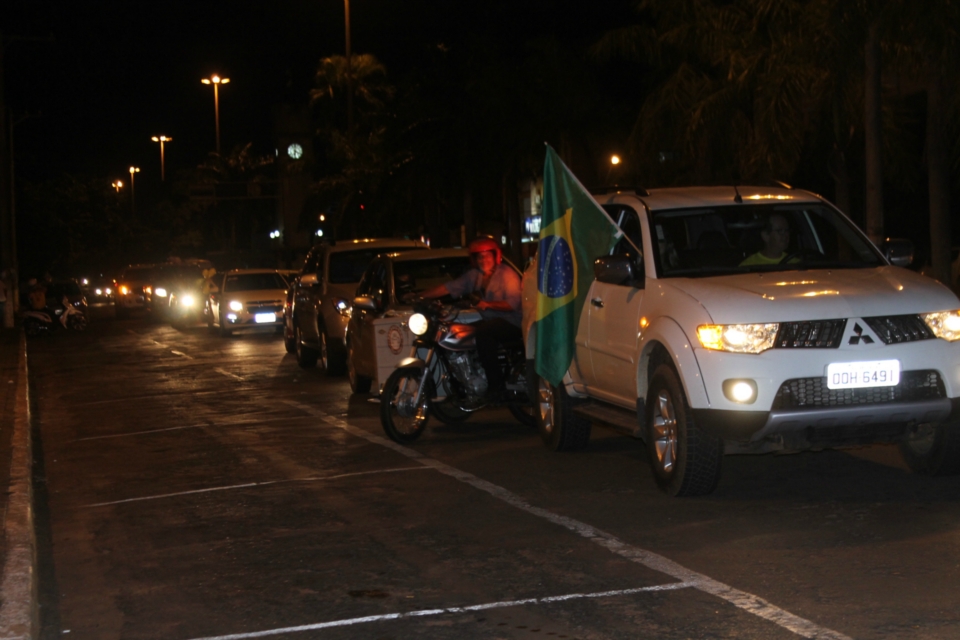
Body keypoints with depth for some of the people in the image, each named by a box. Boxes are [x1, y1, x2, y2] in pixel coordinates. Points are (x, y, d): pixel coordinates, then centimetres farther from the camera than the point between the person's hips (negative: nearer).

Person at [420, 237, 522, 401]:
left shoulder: (506, 274, -7)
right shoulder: (474, 275, 11)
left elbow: (513, 303, -16)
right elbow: (448, 287, 5)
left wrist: (488, 305, -27)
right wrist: (419, 296, -2)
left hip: (512, 324, -7)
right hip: (491, 321, 7)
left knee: (482, 331, -33)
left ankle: (496, 382, -27)